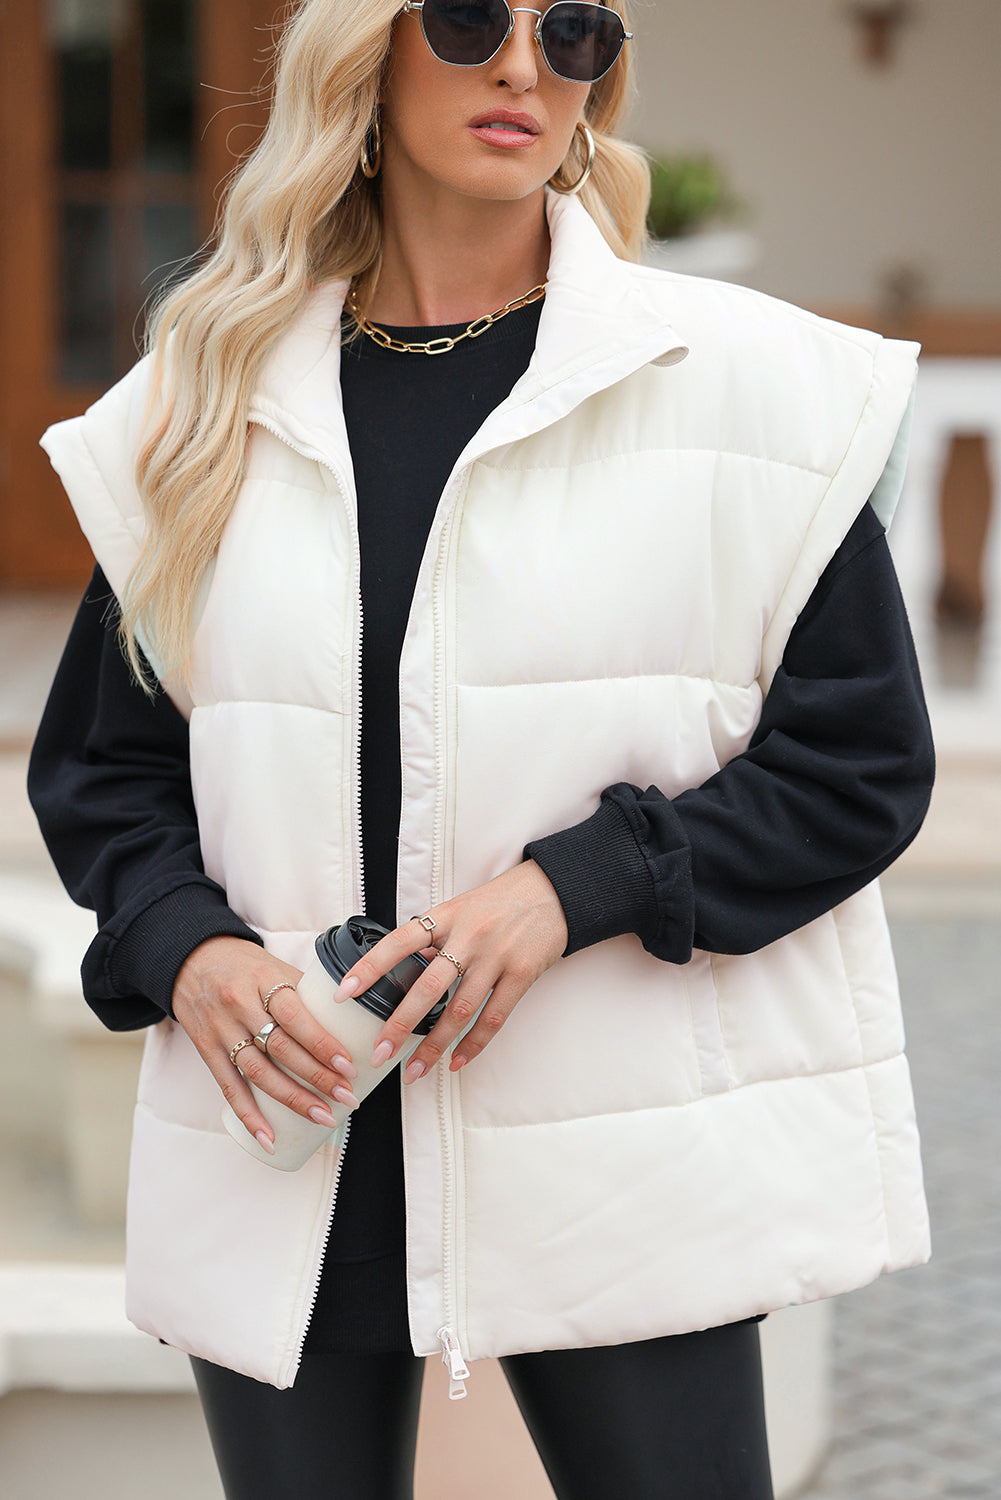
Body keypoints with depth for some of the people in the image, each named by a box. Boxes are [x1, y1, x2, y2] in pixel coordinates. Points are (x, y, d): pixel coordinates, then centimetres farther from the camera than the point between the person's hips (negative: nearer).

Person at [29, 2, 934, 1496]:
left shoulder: (744, 379, 0)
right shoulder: (202, 413, 8)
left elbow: (862, 758, -1)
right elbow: (97, 762, 13)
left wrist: (580, 885, -14)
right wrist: (184, 947, -8)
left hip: (626, 1168, -2)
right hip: (290, 1172, 2)